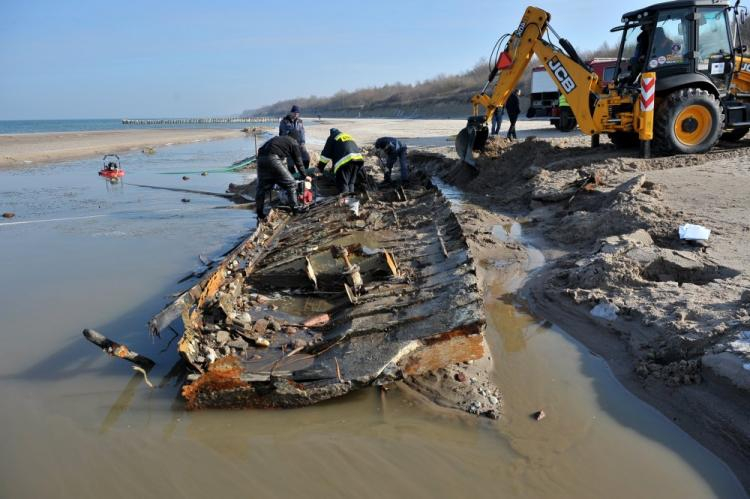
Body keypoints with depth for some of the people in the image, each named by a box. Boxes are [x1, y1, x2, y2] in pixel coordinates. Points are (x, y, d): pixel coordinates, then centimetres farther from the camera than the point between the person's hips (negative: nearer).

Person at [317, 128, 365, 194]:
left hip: (346, 160, -6)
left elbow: (326, 154, 11)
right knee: (351, 183, 16)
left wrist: (320, 168, 17)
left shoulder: (332, 137, 15)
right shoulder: (348, 136, 34)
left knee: (342, 184, -4)